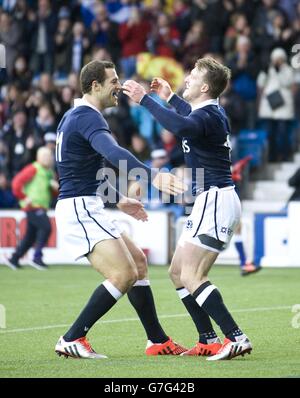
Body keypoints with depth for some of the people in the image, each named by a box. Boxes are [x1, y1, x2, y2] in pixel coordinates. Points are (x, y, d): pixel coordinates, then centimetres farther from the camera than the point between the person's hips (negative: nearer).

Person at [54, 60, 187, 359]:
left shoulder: (76, 116, 18)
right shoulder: (87, 117, -16)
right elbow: (114, 153, -35)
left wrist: (119, 199, 30)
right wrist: (153, 176, -47)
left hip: (88, 210, 11)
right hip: (79, 209, -11)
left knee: (138, 262, 14)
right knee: (124, 275, -16)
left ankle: (157, 341, 18)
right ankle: (72, 340, -11)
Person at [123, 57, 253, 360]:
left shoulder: (209, 115, -17)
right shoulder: (210, 112, 14)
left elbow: (181, 126, -41)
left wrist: (145, 99, -33)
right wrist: (169, 98, 46)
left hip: (216, 200, -10)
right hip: (208, 201, 10)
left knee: (191, 277, -14)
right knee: (178, 272, 13)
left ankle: (236, 338, -18)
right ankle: (209, 341, 14)